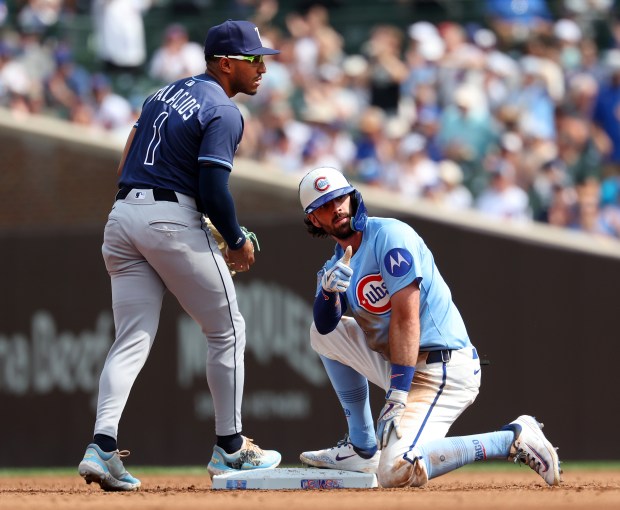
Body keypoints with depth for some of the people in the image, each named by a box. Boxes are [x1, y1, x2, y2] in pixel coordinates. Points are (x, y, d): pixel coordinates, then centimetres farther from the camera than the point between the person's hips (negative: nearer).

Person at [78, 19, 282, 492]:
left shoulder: (165, 93, 17)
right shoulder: (223, 111, -8)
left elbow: (125, 164, 18)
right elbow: (213, 190, -15)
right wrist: (238, 243, -2)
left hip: (122, 216, 7)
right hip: (173, 219, -7)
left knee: (132, 341, 5)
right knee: (228, 331, 8)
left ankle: (102, 447, -10)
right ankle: (230, 448, 12)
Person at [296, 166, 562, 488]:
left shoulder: (388, 235, -12)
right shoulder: (335, 264, 13)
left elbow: (406, 319, -21)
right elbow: (325, 325, -3)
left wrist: (397, 396, -27)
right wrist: (328, 289, -26)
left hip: (443, 370, -9)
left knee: (396, 472, -26)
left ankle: (513, 439, -11)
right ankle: (362, 448, 9)